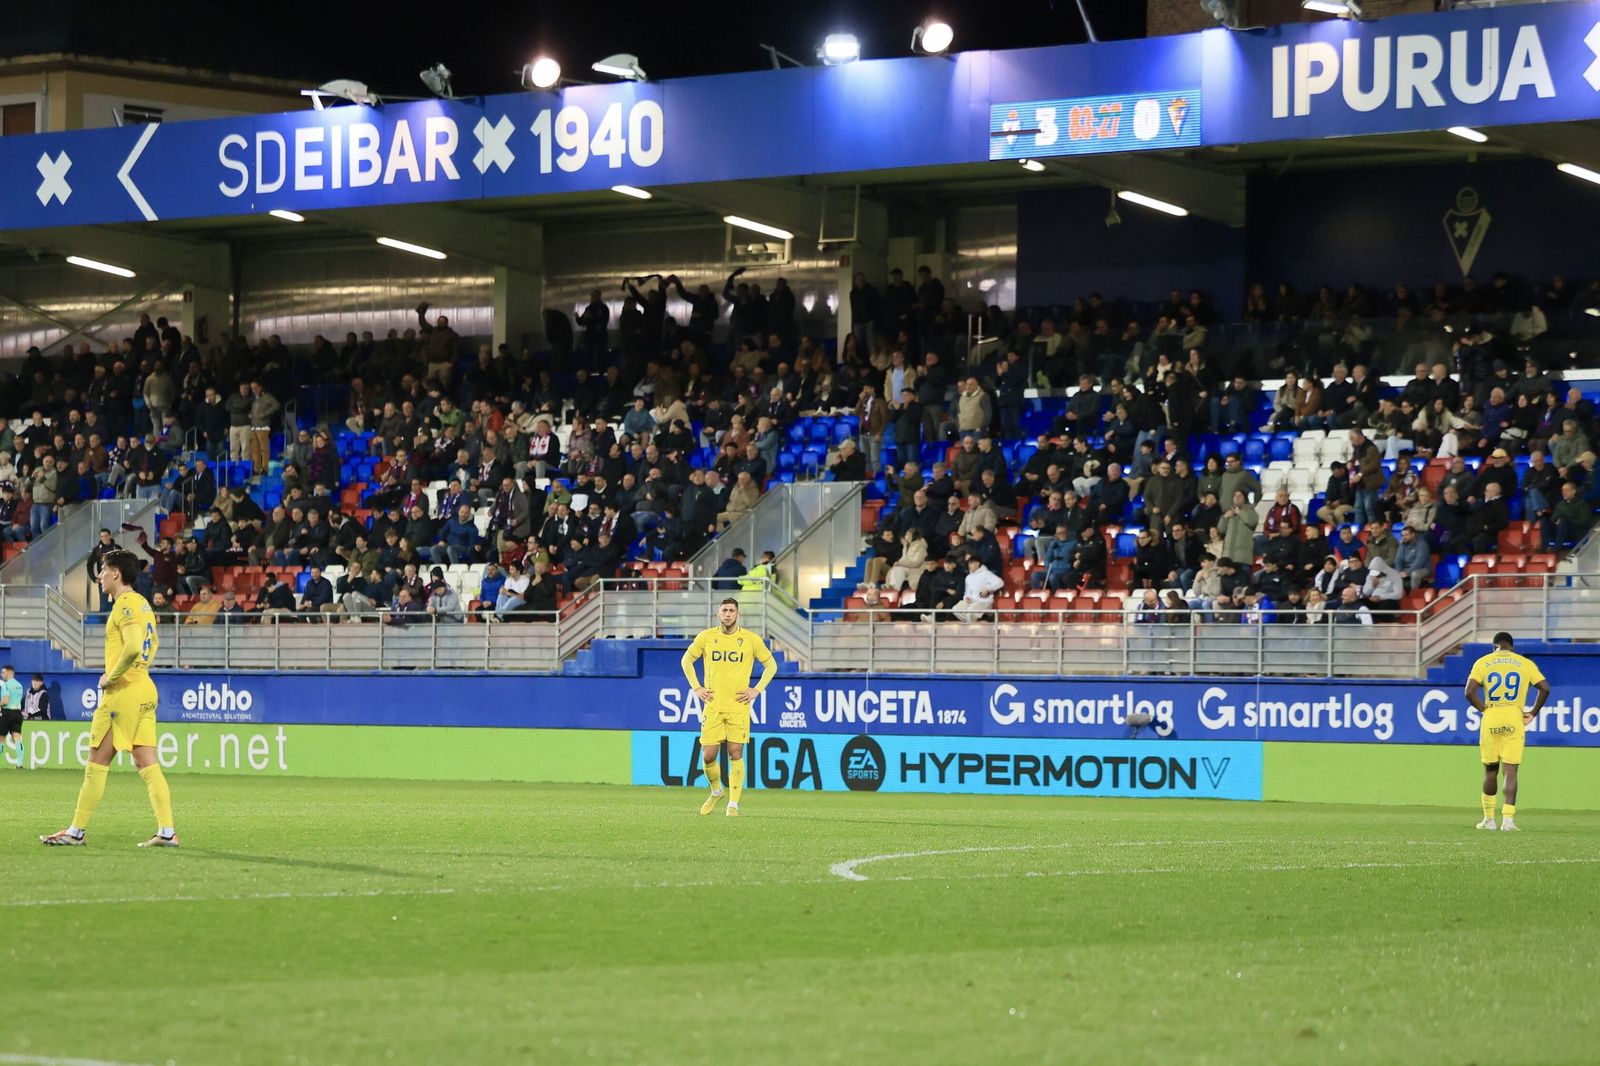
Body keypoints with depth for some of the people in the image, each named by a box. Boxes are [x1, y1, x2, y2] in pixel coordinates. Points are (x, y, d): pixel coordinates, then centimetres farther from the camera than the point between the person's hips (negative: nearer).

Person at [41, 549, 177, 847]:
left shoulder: (125, 604, -13)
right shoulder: (142, 603, 16)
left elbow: (133, 647, -27)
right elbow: (153, 643, 30)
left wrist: (111, 677, -16)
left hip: (122, 692, -9)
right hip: (145, 690, 9)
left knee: (96, 764, -3)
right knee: (147, 765, 5)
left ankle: (76, 832, 2)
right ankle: (167, 832, -1)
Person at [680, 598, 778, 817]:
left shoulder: (751, 639, 1)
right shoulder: (706, 637, 3)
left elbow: (771, 665, 12)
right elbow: (687, 660, 18)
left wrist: (757, 690, 2)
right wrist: (696, 688, 8)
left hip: (738, 706, -1)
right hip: (713, 706, 1)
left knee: (736, 755, -6)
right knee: (708, 756, -3)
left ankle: (733, 804, 1)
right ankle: (716, 791, 24)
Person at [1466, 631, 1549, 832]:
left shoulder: (1482, 663, 5)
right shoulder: (1525, 664, 7)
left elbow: (1469, 692, -6)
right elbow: (1545, 688, -1)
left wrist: (1484, 709, 6)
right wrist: (1533, 713, 7)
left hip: (1491, 718, 0)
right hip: (1514, 719, 0)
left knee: (1490, 770, 12)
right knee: (1511, 770, -2)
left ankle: (1489, 819, 18)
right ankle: (1508, 818, -13)